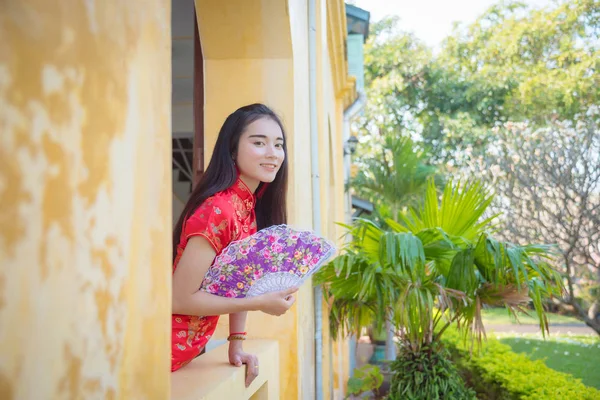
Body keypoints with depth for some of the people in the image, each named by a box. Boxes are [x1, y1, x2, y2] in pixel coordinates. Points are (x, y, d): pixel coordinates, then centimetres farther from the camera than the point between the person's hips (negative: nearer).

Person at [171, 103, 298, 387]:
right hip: (169, 349, -8)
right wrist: (261, 304, -20)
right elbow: (180, 298, -24)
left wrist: (236, 345, 0)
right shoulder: (217, 210, -25)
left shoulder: (252, 205, 2)